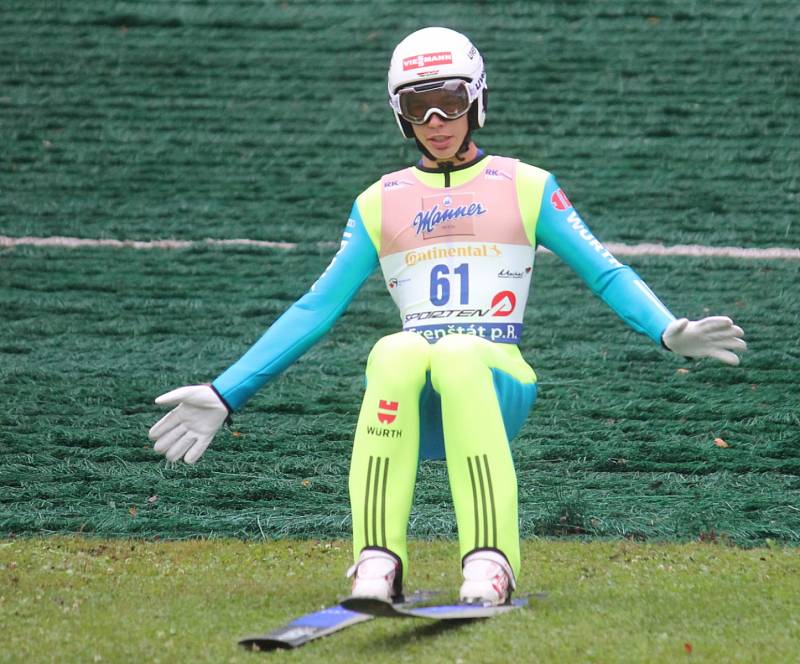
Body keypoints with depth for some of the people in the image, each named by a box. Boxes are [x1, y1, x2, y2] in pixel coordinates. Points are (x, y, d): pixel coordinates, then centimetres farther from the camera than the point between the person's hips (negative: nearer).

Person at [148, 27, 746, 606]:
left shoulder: (527, 187, 14)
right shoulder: (381, 203, 20)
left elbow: (606, 273, 6)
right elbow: (316, 309, 20)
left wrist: (668, 332, -14)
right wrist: (225, 396, 13)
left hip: (496, 384, -1)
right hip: (409, 396, 2)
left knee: (459, 352, -37)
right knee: (397, 350, -34)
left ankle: (490, 562, -45)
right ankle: (378, 563, -39)